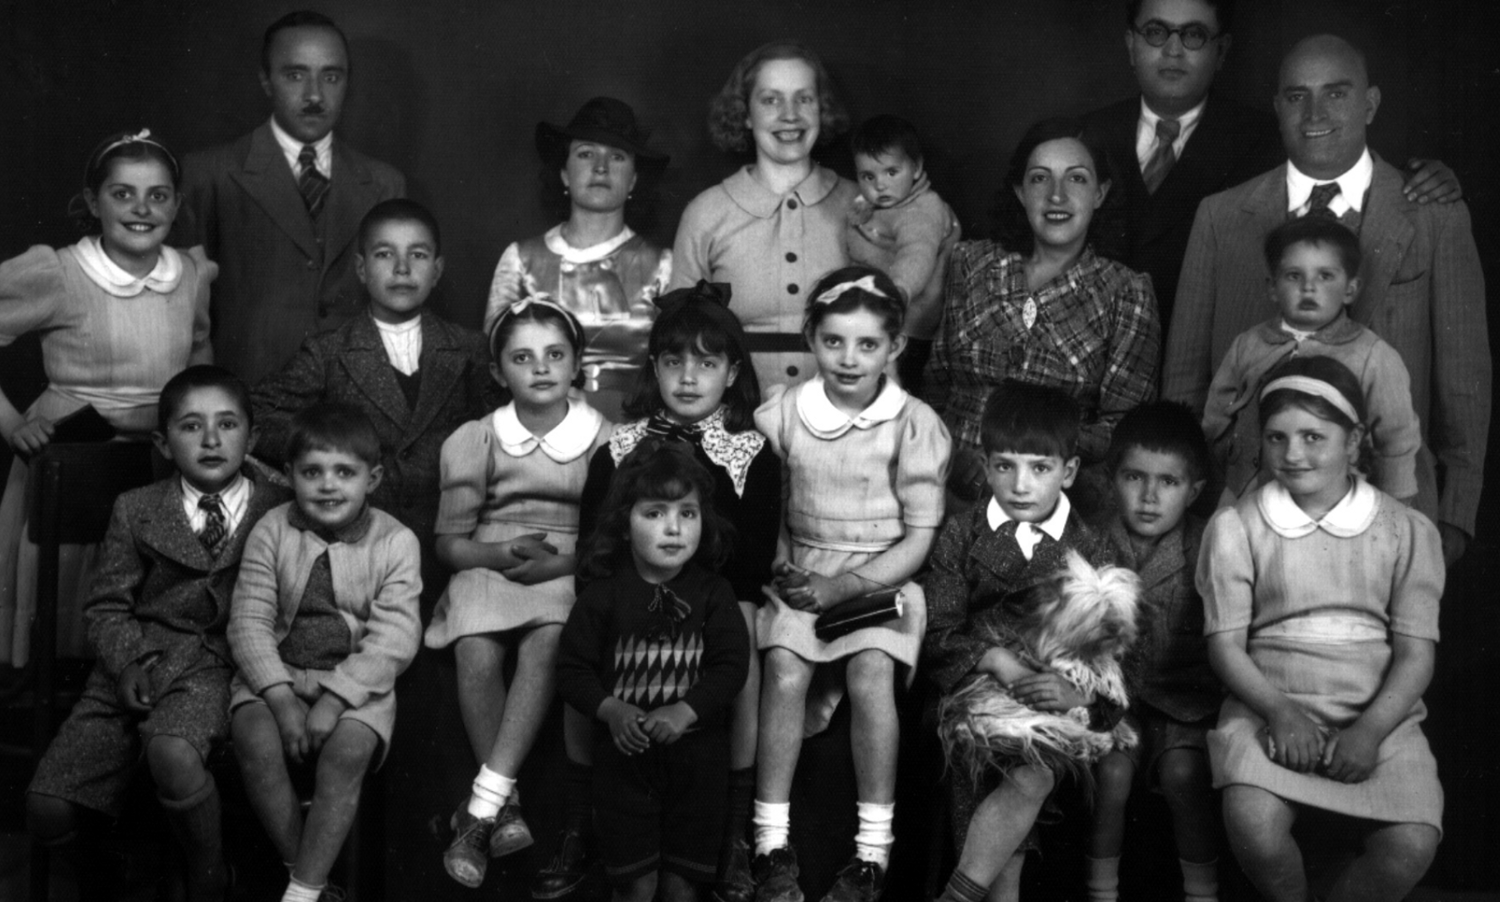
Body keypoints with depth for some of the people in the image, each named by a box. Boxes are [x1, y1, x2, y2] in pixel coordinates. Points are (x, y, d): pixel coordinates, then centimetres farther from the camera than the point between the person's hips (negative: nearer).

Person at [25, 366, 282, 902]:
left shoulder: (278, 511, 3)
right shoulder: (136, 511, 10)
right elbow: (107, 606, 9)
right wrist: (127, 666, -9)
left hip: (216, 664, -3)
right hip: (136, 663, 3)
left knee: (172, 752, -38)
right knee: (46, 809, -11)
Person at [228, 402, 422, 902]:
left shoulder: (395, 542, -4)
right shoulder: (272, 532, 1)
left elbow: (393, 639, -10)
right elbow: (250, 621, -5)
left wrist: (333, 699, -21)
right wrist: (280, 696, -19)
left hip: (357, 682, -1)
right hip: (276, 673, 1)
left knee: (348, 750, -31)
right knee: (255, 740, -29)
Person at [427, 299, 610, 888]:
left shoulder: (605, 442, 5)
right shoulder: (473, 441, 7)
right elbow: (450, 541, 8)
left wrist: (563, 561, -15)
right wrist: (502, 554, -12)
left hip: (570, 573, -1)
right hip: (489, 568, 1)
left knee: (544, 643, -34)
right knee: (476, 654, -31)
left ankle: (481, 807, -33)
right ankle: (508, 809, -23)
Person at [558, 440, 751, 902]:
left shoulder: (713, 593, -1)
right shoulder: (604, 595, -3)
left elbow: (732, 665, -7)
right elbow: (572, 668, -2)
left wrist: (685, 711, -20)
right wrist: (610, 710, -18)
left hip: (697, 755, 1)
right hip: (625, 755, -1)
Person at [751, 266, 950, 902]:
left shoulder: (914, 424, -5)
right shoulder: (783, 413, 2)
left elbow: (919, 538, -5)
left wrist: (846, 586, -15)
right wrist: (783, 568, -7)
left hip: (881, 577, -2)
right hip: (802, 572, 2)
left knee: (870, 674, -27)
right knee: (783, 671, -24)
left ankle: (874, 850, -16)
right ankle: (772, 844, -16)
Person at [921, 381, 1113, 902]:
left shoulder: (1087, 551, 5)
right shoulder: (962, 536, 5)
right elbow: (938, 634, -1)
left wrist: (1077, 692, -22)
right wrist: (1000, 661, -18)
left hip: (1056, 706, 0)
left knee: (1033, 776, -29)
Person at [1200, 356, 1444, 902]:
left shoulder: (1407, 532, 6)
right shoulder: (1235, 528, 4)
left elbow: (1415, 652, 1)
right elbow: (1225, 643, 1)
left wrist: (1369, 730, -14)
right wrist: (1279, 711, -16)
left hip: (1377, 717, 1)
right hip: (1269, 708, -1)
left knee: (1412, 844, -25)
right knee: (1253, 823, -30)